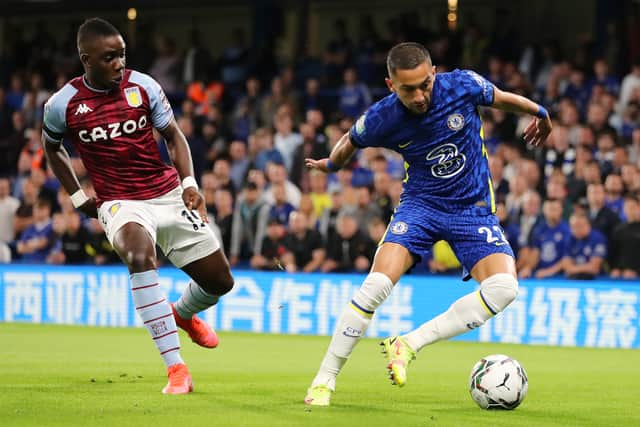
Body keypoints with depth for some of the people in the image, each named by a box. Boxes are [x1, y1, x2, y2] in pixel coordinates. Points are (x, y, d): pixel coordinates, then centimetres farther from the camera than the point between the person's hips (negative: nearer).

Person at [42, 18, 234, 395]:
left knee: (220, 281, 3)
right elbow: (52, 149, 15)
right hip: (120, 204, -3)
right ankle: (176, 369, -36)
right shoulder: (63, 105, -6)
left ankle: (183, 313, 44)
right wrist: (78, 198, 10)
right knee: (140, 254, -37)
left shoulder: (143, 86, -3)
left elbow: (173, 136, 8)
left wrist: (189, 183, -5)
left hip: (169, 195, 3)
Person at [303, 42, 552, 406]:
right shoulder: (381, 119, -17)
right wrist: (331, 164, 27)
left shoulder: (463, 85, -17)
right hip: (421, 203, -1)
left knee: (504, 288, -24)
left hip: (474, 209, 1)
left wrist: (541, 114, 23)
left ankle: (408, 345, -15)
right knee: (378, 284, -23)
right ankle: (324, 381, -9)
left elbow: (501, 98, 6)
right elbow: (350, 142, 8)